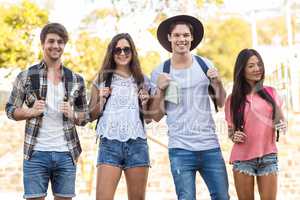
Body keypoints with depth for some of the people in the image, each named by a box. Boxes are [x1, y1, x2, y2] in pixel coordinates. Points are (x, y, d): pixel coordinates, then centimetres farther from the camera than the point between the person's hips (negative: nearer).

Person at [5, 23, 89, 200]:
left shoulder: (76, 80, 9)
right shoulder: (26, 76, 3)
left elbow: (85, 116, 14)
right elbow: (10, 110, 7)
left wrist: (73, 115, -7)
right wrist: (31, 112, -11)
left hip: (66, 154, 2)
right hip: (36, 153, -2)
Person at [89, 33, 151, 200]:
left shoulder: (142, 81, 13)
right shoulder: (102, 79, 9)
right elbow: (91, 116, 10)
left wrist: (144, 103, 0)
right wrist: (102, 100, -6)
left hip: (137, 144, 2)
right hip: (109, 144, -2)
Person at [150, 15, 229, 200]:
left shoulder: (205, 65, 7)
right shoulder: (160, 72, 1)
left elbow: (221, 103, 13)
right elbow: (157, 116, 3)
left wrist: (218, 83, -5)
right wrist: (160, 90, -12)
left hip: (211, 146, 2)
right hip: (181, 149, -2)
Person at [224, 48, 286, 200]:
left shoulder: (270, 93, 6)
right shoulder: (234, 99, 1)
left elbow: (280, 120, 14)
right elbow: (231, 129, 10)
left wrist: (282, 126, -8)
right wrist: (233, 136, -11)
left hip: (268, 157, 1)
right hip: (243, 159, -1)